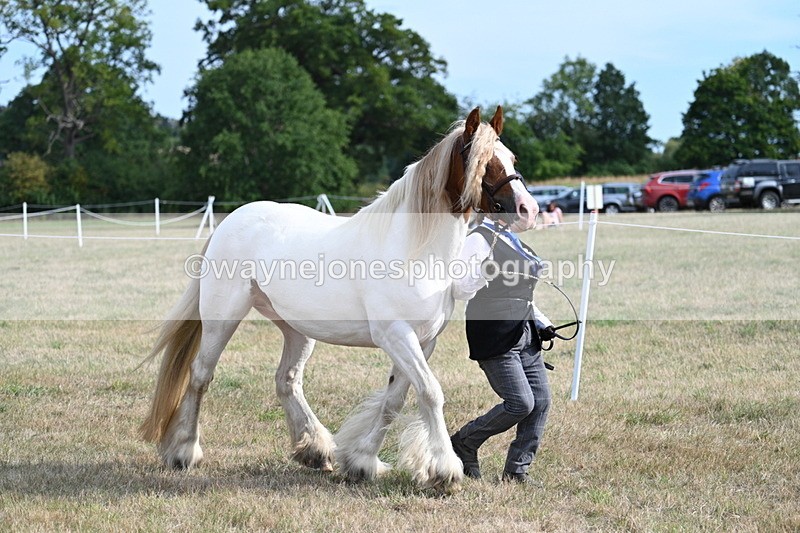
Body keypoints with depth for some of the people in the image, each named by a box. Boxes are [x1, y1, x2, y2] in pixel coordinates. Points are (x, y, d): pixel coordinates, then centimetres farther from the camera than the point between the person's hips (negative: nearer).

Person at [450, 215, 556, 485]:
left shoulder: (514, 241, 17)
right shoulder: (480, 239, -9)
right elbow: (462, 290, -16)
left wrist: (542, 323, 14)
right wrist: (485, 269, -32)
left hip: (526, 335, 9)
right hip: (495, 338, -9)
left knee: (541, 401, 2)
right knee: (521, 403, -13)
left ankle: (517, 469, 12)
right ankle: (462, 445, 7)